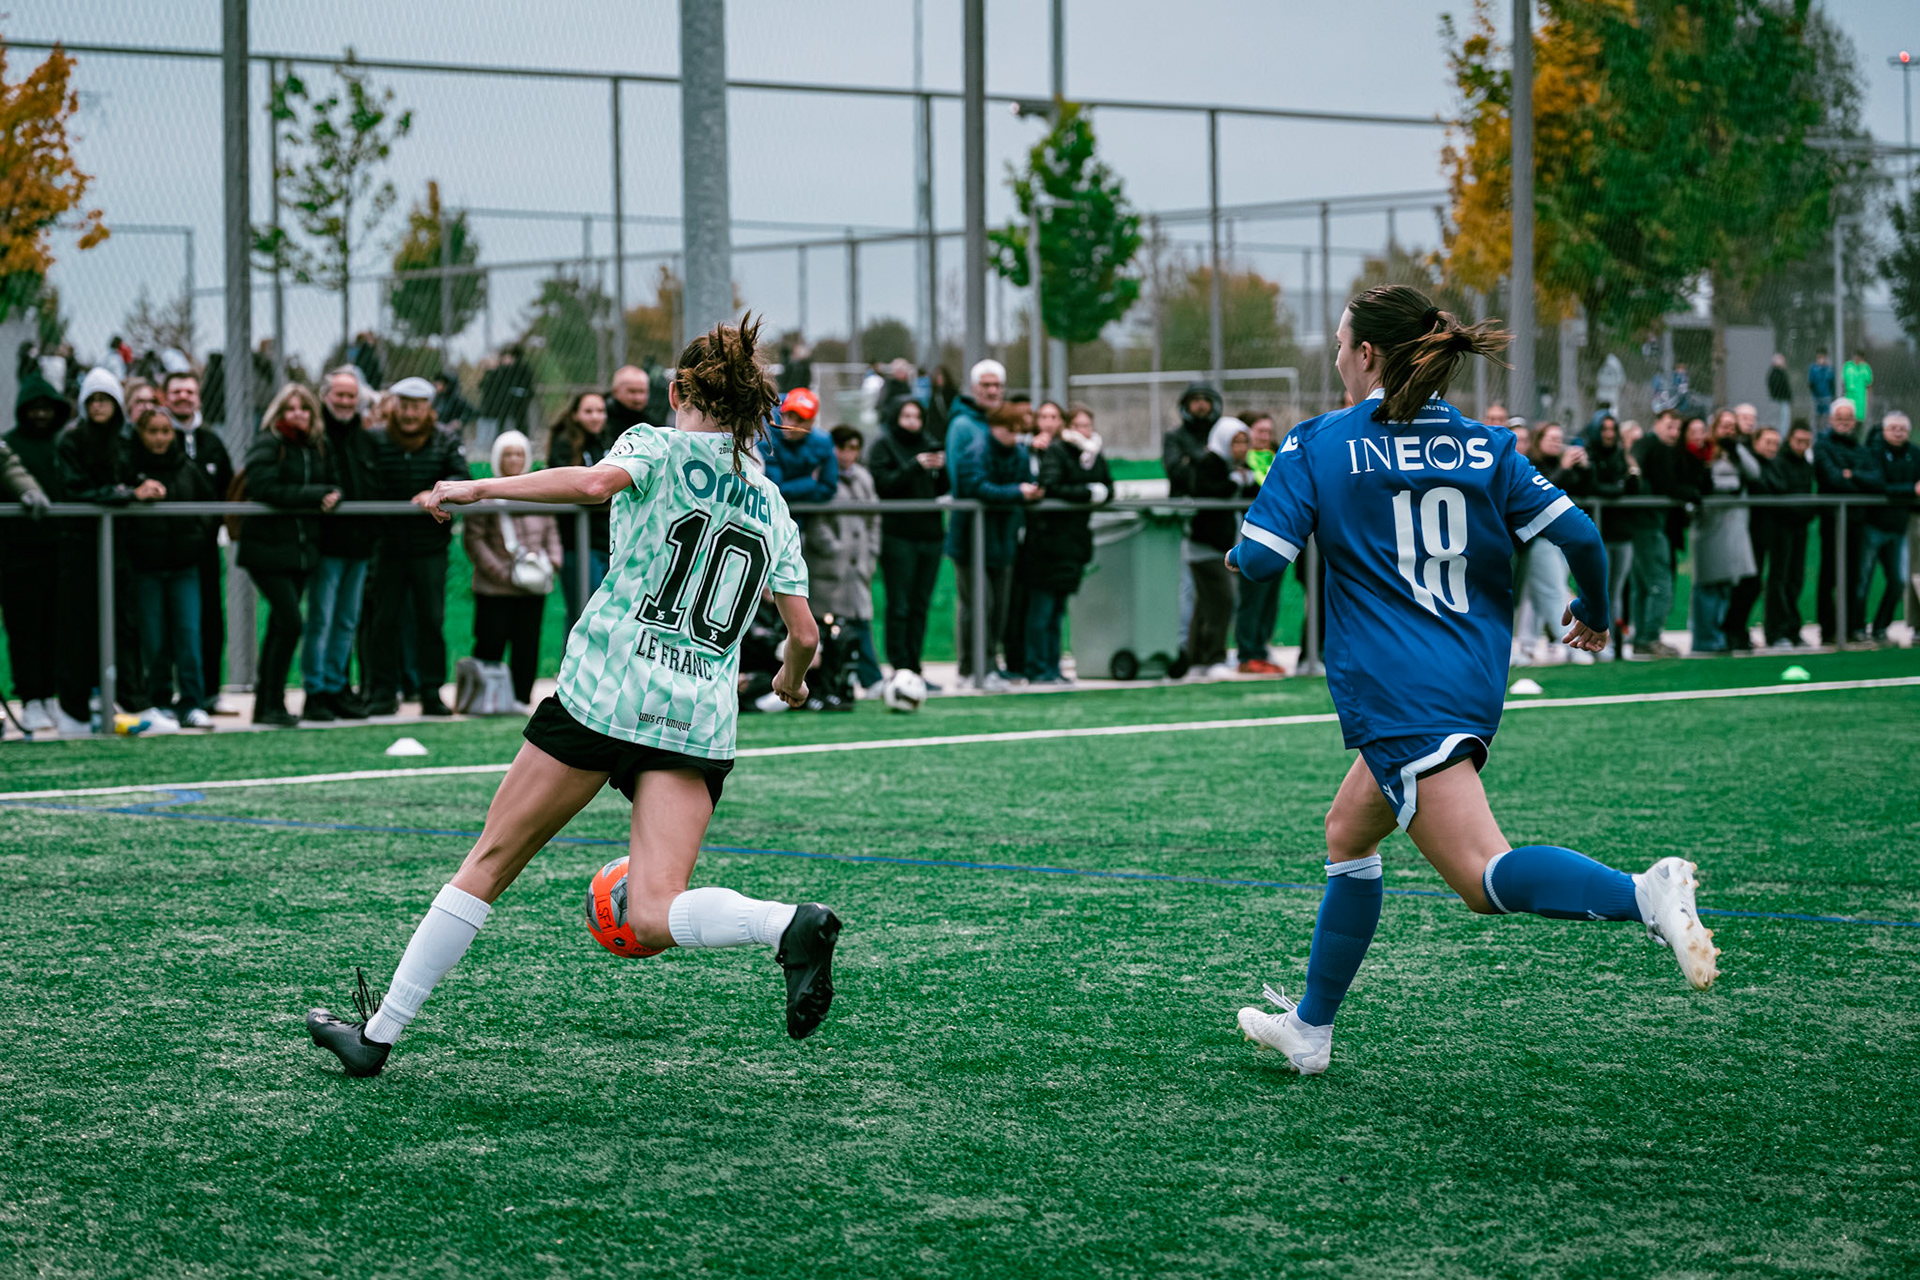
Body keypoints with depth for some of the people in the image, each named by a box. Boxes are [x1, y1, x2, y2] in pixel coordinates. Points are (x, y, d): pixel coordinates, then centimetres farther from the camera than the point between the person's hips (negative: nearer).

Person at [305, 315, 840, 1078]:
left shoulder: (656, 449, 5)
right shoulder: (772, 506, 18)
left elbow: (596, 481, -19)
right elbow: (803, 633, 16)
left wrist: (479, 489, -13)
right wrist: (791, 680, 39)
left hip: (604, 691, -3)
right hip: (700, 719, 3)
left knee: (490, 863, 8)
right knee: (653, 919, -7)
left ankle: (379, 1034, 14)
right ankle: (789, 924, -35)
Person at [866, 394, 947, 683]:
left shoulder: (929, 443, 16)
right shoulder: (882, 445, 0)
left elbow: (941, 489, 14)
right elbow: (883, 484, -13)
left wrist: (941, 468, -6)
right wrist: (916, 466, -19)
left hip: (930, 531, 6)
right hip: (897, 534, -6)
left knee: (921, 605, 7)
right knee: (899, 606, -6)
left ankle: (914, 668, 12)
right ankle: (901, 671, -5)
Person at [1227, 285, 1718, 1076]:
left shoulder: (1317, 444, -2)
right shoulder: (1483, 446, 9)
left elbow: (1261, 558, -8)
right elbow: (1578, 534, 2)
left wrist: (1237, 554, 16)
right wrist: (1593, 615, 20)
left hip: (1393, 694, -7)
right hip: (1475, 681, 7)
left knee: (1484, 875, -16)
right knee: (1348, 833, 24)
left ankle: (1646, 895, -41)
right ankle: (1310, 1027, 31)